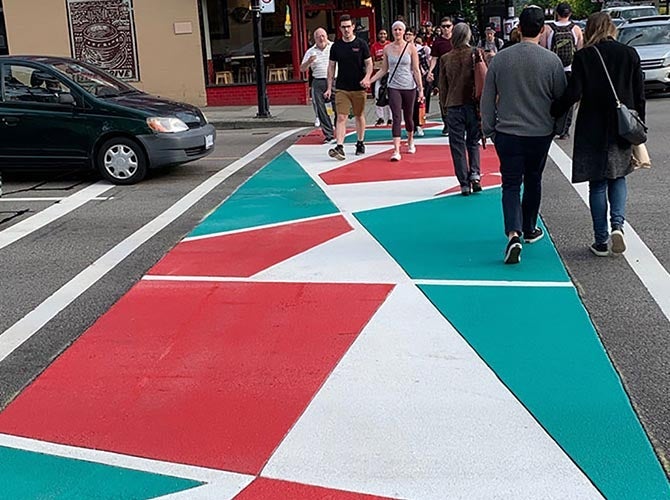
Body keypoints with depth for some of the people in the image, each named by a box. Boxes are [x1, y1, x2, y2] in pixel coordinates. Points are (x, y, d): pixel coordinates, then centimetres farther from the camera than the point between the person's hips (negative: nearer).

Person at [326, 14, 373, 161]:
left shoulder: (361, 44, 0)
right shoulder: (336, 46, 4)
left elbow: (369, 64, 3)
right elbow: (331, 67, 9)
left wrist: (367, 78, -17)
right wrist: (329, 87, 4)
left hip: (359, 88, 0)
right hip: (342, 88, 0)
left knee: (359, 116, 12)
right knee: (341, 117, -10)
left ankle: (360, 143, 28)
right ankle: (339, 147, -17)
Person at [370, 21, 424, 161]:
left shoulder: (411, 48, -1)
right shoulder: (387, 49, 4)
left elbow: (416, 70, -2)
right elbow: (384, 70, 10)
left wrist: (421, 89, -6)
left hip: (409, 87, 0)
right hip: (394, 87, 0)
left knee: (408, 117, 12)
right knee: (396, 118, -10)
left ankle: (410, 142, 39)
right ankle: (396, 151, -14)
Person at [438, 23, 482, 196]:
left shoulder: (445, 58, -1)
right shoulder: (476, 54, -4)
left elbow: (443, 86, 5)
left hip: (454, 106, 0)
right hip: (473, 105, 1)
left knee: (458, 145, 5)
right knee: (473, 142, 16)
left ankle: (464, 183, 3)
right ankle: (474, 173, -2)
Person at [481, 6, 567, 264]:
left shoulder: (500, 59, -4)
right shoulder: (551, 60, -8)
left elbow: (487, 99, 1)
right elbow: (562, 97, 0)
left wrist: (488, 129, 12)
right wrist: (560, 126, 17)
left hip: (507, 133, 0)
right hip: (540, 133, 0)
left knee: (511, 185, 2)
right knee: (533, 182, 19)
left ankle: (513, 234, -18)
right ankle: (529, 229, 33)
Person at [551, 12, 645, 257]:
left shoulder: (583, 57, -8)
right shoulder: (630, 54, 0)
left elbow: (573, 93, -14)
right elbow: (639, 95, 2)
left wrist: (553, 112, 0)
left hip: (593, 130, -2)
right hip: (623, 128, 2)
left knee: (597, 184, 8)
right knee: (618, 177, 19)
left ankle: (601, 241, 10)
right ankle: (617, 224, -3)